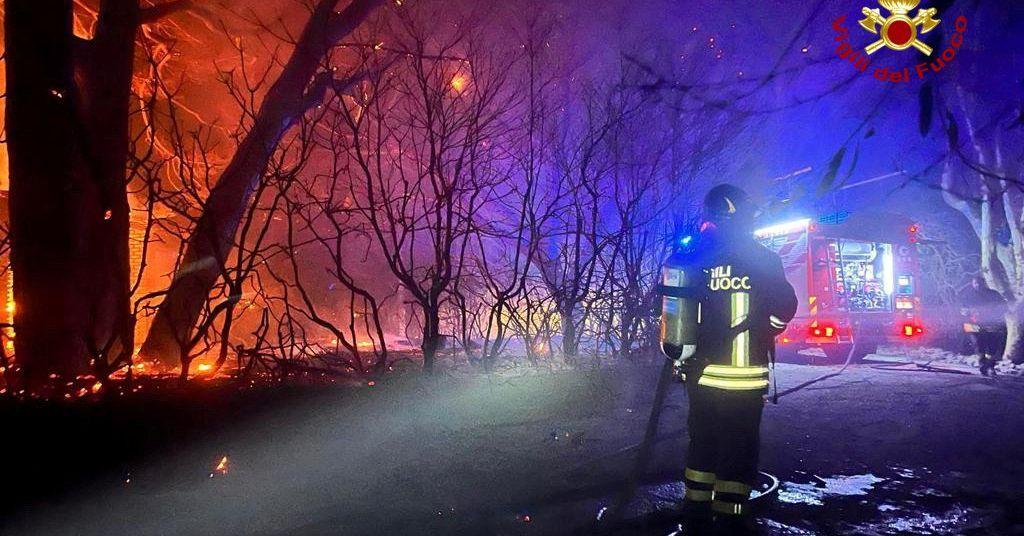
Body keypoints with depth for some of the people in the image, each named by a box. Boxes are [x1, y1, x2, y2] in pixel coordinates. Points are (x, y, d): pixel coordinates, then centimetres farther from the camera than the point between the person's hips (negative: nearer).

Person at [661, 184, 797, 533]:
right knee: (739, 445, 5)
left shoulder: (689, 259, 3)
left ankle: (696, 507, 26)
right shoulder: (761, 258, -9)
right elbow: (785, 306, -4)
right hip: (743, 373, -5)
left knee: (702, 437, 18)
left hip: (699, 370, 5)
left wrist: (673, 349, 18)